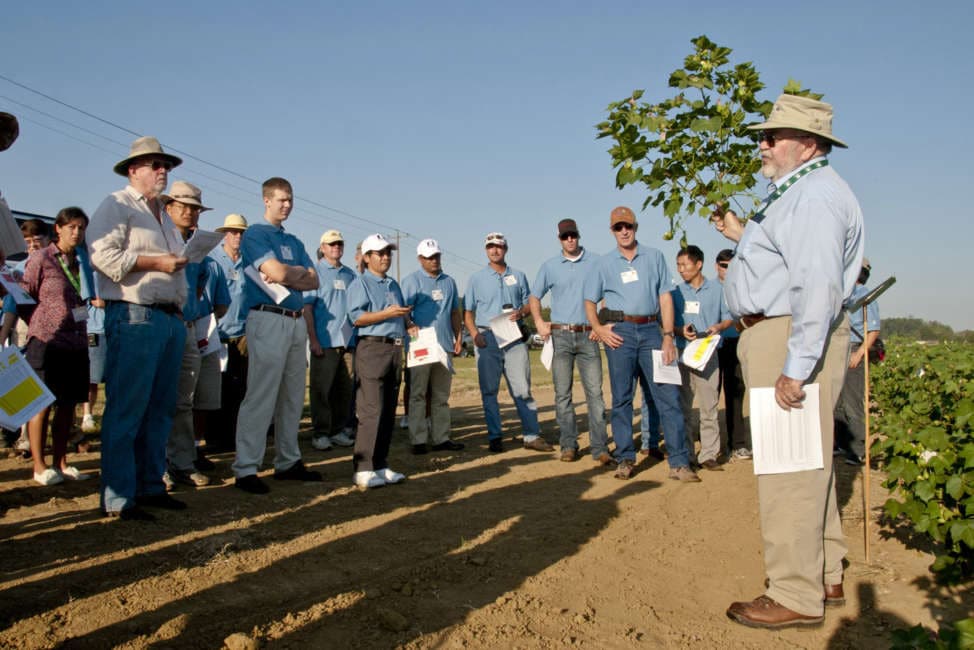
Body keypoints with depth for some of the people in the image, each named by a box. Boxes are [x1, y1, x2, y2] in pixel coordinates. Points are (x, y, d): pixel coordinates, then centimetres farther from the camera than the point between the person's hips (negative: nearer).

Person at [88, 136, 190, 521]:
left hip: (170, 318, 9)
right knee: (126, 411, -7)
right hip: (134, 317, -8)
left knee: (160, 410, 10)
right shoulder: (117, 206, -1)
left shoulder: (162, 215, 25)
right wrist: (157, 262, -14)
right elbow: (103, 255, -15)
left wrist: (180, 309, 14)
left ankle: (151, 486, 18)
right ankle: (118, 499, -3)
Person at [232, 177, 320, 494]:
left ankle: (288, 462, 18)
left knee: (293, 397, 10)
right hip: (268, 319, -8)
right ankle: (246, 469, -6)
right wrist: (300, 271, 4)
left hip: (296, 321, 8)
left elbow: (313, 281, 12)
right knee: (261, 396, -10)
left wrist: (286, 275, -6)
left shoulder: (294, 242, 22)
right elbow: (278, 272, -15)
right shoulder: (254, 234, -1)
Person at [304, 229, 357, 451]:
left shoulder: (350, 274, 15)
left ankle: (338, 430, 18)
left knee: (345, 389, 8)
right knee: (321, 389, -1)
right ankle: (320, 433, 7)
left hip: (348, 340, 5)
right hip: (325, 341, -5)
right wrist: (313, 339, -11)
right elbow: (307, 307, -4)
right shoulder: (316, 272, 1)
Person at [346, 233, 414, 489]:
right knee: (372, 410, -13)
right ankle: (362, 469, -10)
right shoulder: (360, 283, -1)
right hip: (372, 348, -8)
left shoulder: (394, 285, 23)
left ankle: (380, 465, 14)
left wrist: (409, 324, 8)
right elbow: (356, 317, -12)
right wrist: (386, 314, -19)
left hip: (395, 349, 8)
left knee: (389, 411, 8)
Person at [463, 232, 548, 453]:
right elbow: (468, 311, 7)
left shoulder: (518, 276, 14)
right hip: (487, 338, -1)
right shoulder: (477, 278, 9)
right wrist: (474, 333, -9)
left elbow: (528, 302, 16)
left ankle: (532, 435, 1)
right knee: (489, 390, 1)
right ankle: (494, 437, 8)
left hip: (514, 338, 1)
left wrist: (521, 312, -7)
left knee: (522, 389, -1)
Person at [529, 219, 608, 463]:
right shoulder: (549, 266, 9)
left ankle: (599, 447, -3)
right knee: (562, 393, 2)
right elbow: (534, 297, 15)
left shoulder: (595, 263, 5)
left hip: (588, 335, -1)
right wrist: (539, 322, 0)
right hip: (560, 335, 1)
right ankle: (568, 445, 10)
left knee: (595, 392, -5)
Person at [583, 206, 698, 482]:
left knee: (668, 395, -4)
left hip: (651, 330, 0)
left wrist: (668, 335, -2)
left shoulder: (654, 256, 12)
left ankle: (679, 462, -1)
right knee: (621, 398, 3)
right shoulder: (604, 263, 11)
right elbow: (590, 301, 13)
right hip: (620, 332, 0)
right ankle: (625, 459, 12)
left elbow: (665, 296, 7)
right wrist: (598, 328, -4)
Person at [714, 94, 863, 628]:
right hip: (777, 335, 11)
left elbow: (818, 285, -25)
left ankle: (796, 596, 3)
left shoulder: (815, 196, -16)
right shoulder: (796, 193, 19)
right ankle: (825, 577, 29)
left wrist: (797, 366, -28)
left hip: (795, 339, -11)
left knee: (790, 468, -7)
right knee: (806, 462, 17)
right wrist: (742, 236, 22)